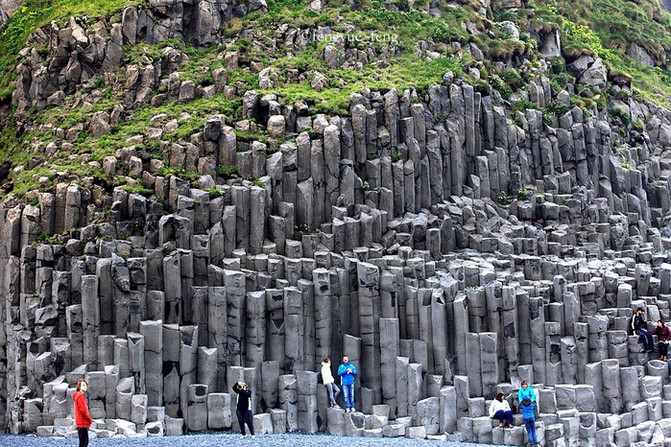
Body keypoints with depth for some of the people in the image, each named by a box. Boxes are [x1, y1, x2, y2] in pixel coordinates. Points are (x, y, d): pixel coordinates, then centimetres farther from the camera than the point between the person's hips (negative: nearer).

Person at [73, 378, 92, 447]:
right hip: (83, 423, -10)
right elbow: (83, 410, -19)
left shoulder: (79, 395, 17)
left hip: (81, 423, 10)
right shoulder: (80, 396, -14)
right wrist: (90, 419, -7)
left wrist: (89, 419, 12)